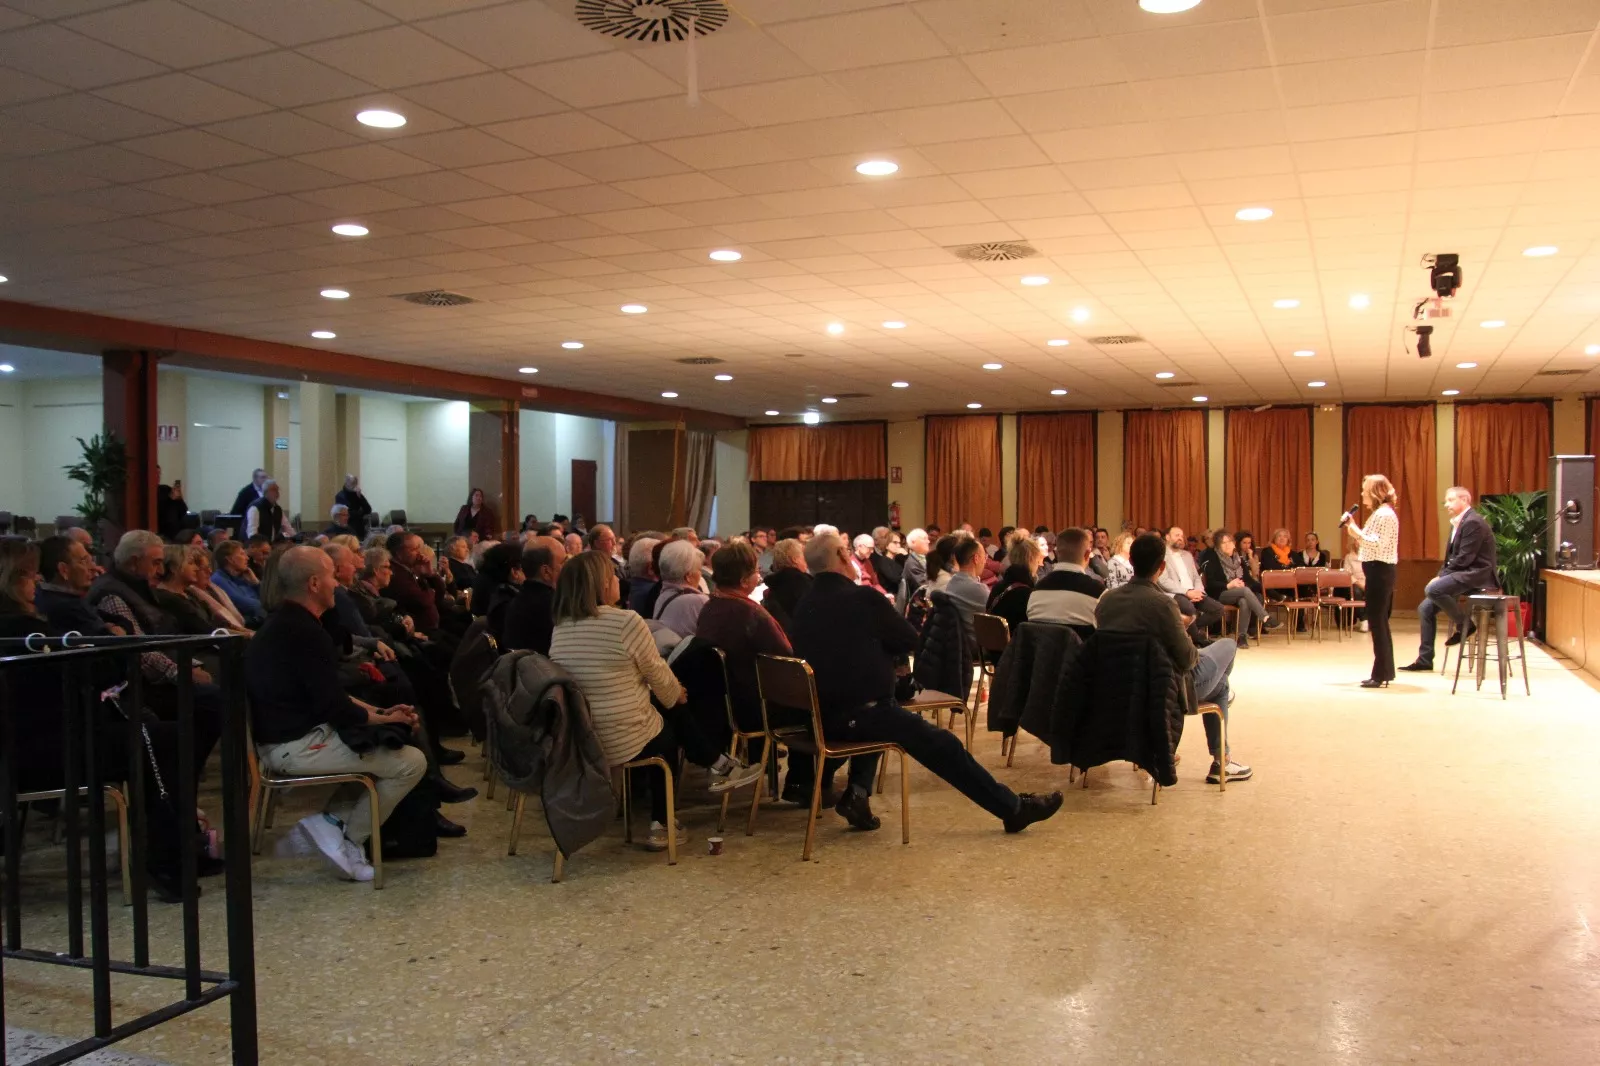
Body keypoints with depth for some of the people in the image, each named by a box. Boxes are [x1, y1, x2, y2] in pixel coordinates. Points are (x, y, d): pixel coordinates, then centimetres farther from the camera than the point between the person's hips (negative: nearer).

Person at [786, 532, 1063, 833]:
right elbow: (910, 641, -1)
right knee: (943, 746, 3)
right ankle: (1014, 808, 12)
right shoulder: (863, 597, -13)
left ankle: (857, 791, 18)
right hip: (860, 712, -7)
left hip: (821, 716, 7)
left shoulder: (802, 609, 5)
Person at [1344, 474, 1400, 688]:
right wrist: (1354, 532, 10)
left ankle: (1381, 675, -6)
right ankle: (1385, 671, 21)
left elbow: (1377, 544, -22)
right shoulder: (1379, 513, 19)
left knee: (1377, 622, -9)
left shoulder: (1385, 514, -13)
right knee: (1379, 622, 14)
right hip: (1378, 571, 11)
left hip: (1380, 571, -11)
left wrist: (1356, 531, -21)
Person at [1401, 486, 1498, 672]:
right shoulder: (1457, 523, 17)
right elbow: (1451, 557, 18)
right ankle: (1424, 660, 5)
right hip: (1462, 574, 10)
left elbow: (1464, 559, -21)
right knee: (1425, 608, 2)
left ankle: (1464, 625, -11)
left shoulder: (1473, 522, -14)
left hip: (1476, 574, -10)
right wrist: (1441, 576, 2)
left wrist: (1441, 577, -16)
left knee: (1433, 589, -30)